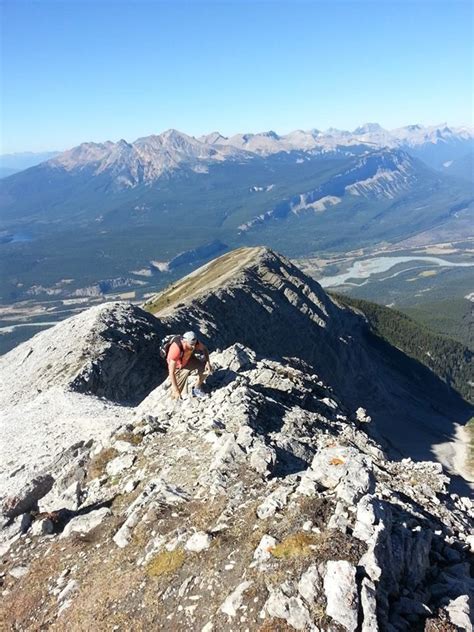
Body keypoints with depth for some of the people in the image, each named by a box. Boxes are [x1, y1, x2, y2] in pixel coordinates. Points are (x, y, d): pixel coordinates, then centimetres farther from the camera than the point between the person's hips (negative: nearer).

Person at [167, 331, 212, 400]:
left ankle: (197, 389, 10)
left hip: (188, 360, 5)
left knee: (204, 367, -13)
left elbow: (204, 348, -4)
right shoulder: (176, 349, -44)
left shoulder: (194, 342, -28)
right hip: (176, 366, -5)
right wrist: (176, 390, -37)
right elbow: (171, 372, -39)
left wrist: (208, 362, -19)